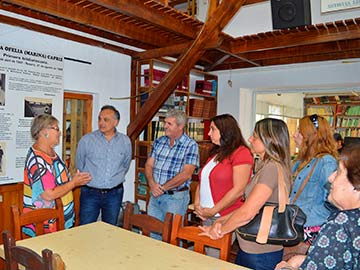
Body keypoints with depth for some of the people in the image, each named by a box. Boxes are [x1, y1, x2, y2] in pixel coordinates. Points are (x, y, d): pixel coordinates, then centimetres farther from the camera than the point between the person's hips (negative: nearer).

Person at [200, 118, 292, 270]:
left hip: (261, 253, -8)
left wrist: (220, 230, -9)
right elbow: (247, 206, 9)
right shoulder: (267, 166, 12)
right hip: (249, 247, 8)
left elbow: (247, 213, -23)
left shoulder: (273, 168, -21)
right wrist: (221, 221, -3)